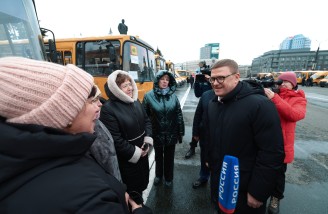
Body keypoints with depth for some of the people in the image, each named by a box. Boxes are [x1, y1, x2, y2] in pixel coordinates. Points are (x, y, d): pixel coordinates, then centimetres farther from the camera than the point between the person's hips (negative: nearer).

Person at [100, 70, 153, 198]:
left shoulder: (135, 101, 0)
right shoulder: (108, 109, -23)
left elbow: (147, 121, 6)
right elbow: (115, 140, -24)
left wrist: (147, 141, -7)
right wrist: (135, 153, -16)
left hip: (142, 152, 7)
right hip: (126, 158, -7)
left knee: (143, 181, 27)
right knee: (132, 187, 14)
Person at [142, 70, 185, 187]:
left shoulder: (173, 96, -7)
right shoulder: (149, 96, -11)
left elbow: (179, 115, -2)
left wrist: (181, 132, 1)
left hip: (171, 133, 1)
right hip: (156, 133, 0)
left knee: (169, 157, 19)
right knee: (158, 156, 22)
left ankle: (168, 178, 45)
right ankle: (158, 175, 49)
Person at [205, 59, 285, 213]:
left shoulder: (259, 105, -23)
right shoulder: (213, 103, 0)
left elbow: (272, 154, -23)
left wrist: (258, 192, -18)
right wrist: (209, 159, 15)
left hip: (245, 187, -6)